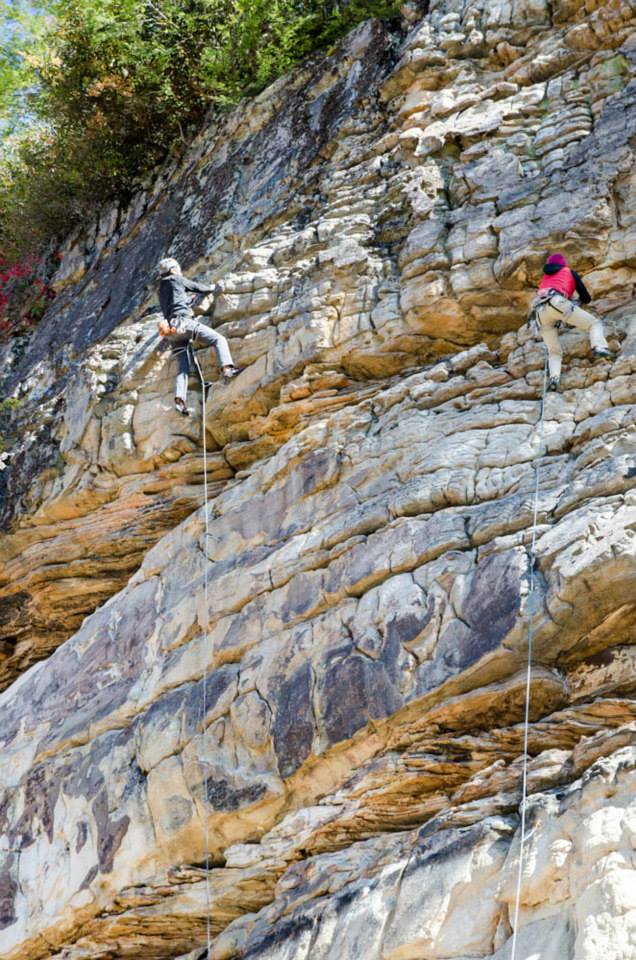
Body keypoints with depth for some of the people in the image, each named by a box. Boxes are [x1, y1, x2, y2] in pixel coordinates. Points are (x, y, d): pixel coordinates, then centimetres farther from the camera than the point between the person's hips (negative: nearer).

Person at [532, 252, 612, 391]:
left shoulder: (546, 277, 38)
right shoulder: (570, 272, 27)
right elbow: (587, 298, 29)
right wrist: (579, 299, 53)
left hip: (540, 311, 4)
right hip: (556, 302, -4)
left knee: (554, 351, 12)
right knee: (594, 323, 4)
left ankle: (554, 377, -17)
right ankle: (599, 347, -27)